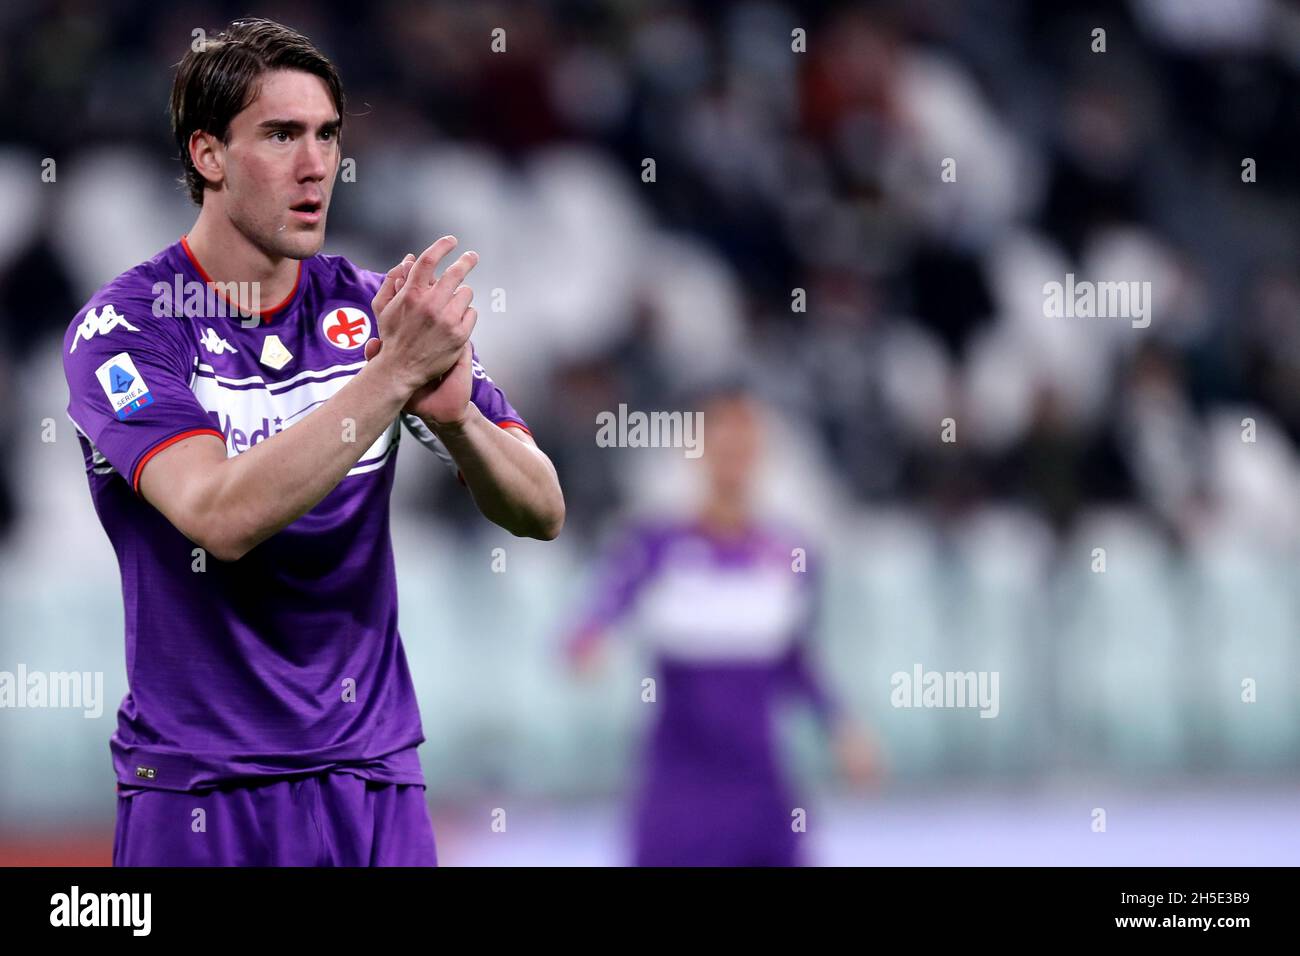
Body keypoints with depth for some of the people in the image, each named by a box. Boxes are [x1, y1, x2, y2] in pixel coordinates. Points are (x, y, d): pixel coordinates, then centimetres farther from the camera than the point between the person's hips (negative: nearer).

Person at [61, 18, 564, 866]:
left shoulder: (375, 310, 3)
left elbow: (540, 512, 0)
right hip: (198, 789, -3)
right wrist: (394, 374, -29)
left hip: (372, 775, 3)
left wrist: (454, 413, -21)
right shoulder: (122, 327, -9)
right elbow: (219, 517, -25)